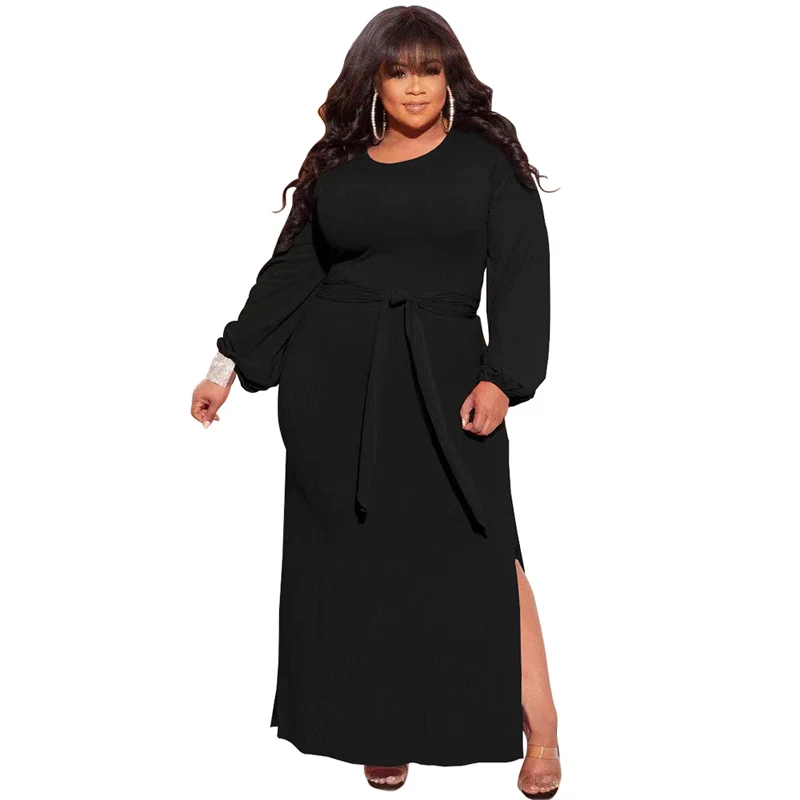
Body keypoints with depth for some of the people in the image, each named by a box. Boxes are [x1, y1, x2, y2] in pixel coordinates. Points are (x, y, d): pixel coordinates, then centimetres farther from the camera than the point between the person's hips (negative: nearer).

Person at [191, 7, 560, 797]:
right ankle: (382, 730, 15)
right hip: (334, 377, 2)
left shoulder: (486, 157, 5)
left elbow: (522, 271, -2)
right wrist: (228, 364, 8)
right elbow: (290, 271, 13)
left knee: (479, 547, -7)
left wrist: (503, 377, -13)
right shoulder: (337, 165, 11)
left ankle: (539, 731, 1)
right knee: (357, 554, 4)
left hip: (442, 375, -2)